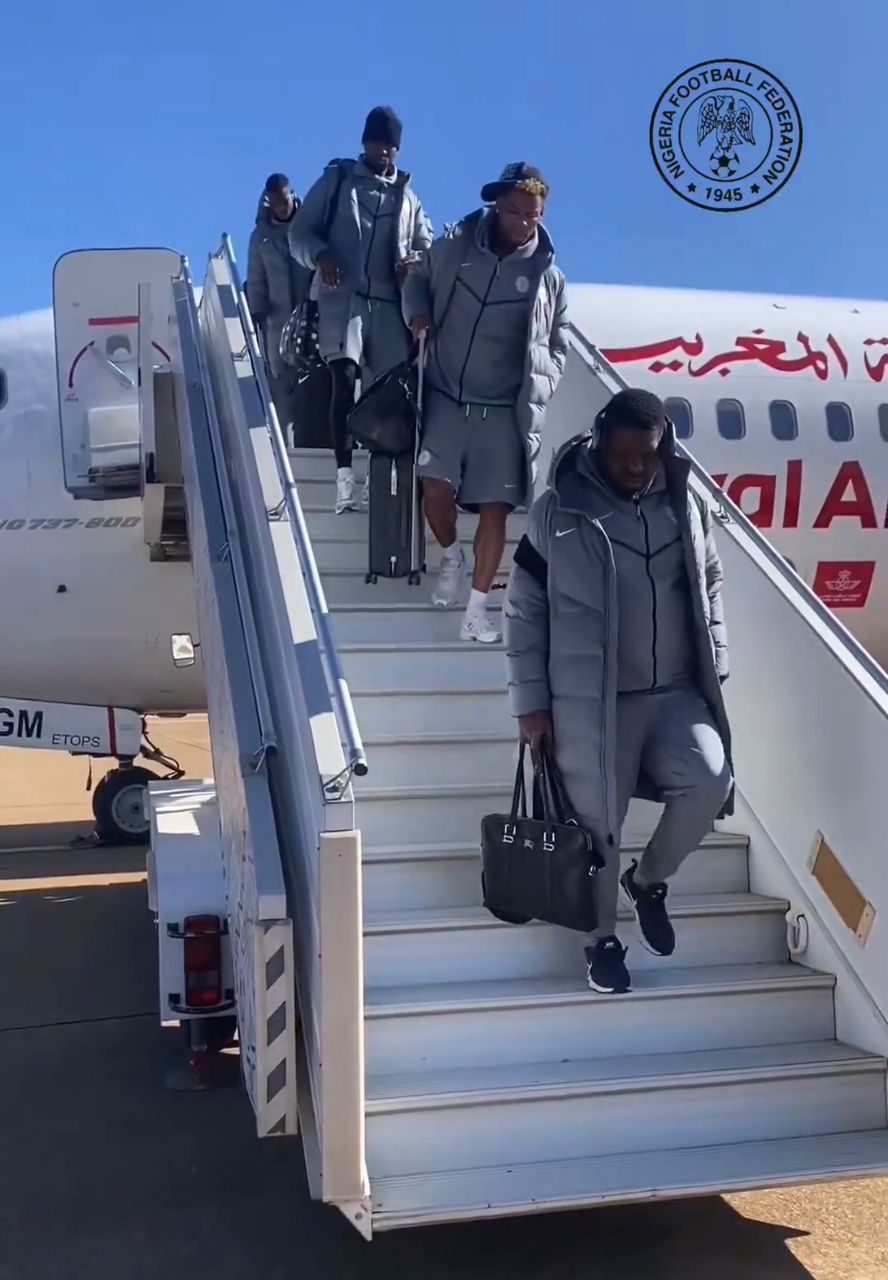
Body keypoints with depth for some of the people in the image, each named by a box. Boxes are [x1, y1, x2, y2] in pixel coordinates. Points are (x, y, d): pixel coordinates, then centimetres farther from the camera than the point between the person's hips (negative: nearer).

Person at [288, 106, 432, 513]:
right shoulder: (336, 179, 12)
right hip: (342, 296, -3)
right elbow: (299, 231, 7)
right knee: (344, 378, -21)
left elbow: (427, 245, 21)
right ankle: (344, 474, -27)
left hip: (388, 301, 4)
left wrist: (415, 261, -4)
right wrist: (320, 255, -15)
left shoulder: (407, 194, 21)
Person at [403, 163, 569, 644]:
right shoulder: (453, 247, 0)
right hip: (446, 398, 0)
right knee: (436, 489, -13)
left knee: (495, 508, -3)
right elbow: (419, 278, 18)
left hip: (505, 411, 0)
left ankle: (477, 609, 6)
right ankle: (451, 555, 21)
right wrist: (417, 312, -3)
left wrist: (541, 384, -6)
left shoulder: (547, 275, 2)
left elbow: (557, 345, 11)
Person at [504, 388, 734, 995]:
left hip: (677, 691, 3)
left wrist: (715, 661, 9)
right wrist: (532, 702, -5)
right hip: (589, 699, -3)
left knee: (710, 781, -16)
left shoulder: (686, 504, 5)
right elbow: (524, 611, -4)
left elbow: (710, 586, 17)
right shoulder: (558, 512, -7)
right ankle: (604, 936, 26)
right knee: (598, 819, 3)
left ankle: (649, 878, 14)